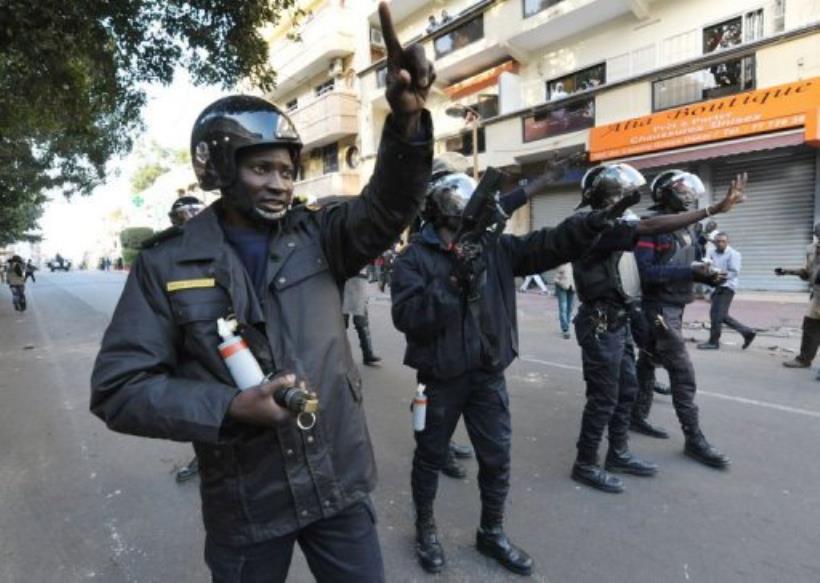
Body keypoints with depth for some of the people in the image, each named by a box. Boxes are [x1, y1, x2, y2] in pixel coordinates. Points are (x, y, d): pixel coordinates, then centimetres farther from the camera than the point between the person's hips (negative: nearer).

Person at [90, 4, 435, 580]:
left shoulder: (318, 236, -2)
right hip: (244, 502, -1)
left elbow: (389, 206, -16)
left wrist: (407, 118, -34)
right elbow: (118, 389, -7)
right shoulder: (167, 265, -7)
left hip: (340, 482, 2)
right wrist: (230, 408, -20)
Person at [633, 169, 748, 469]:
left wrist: (709, 275, -4)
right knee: (683, 374, -8)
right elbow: (645, 272, -23)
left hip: (675, 307, 9)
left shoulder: (687, 229, 13)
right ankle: (694, 440, 1)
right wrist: (689, 271, -26)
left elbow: (690, 266, 17)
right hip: (659, 308, -9)